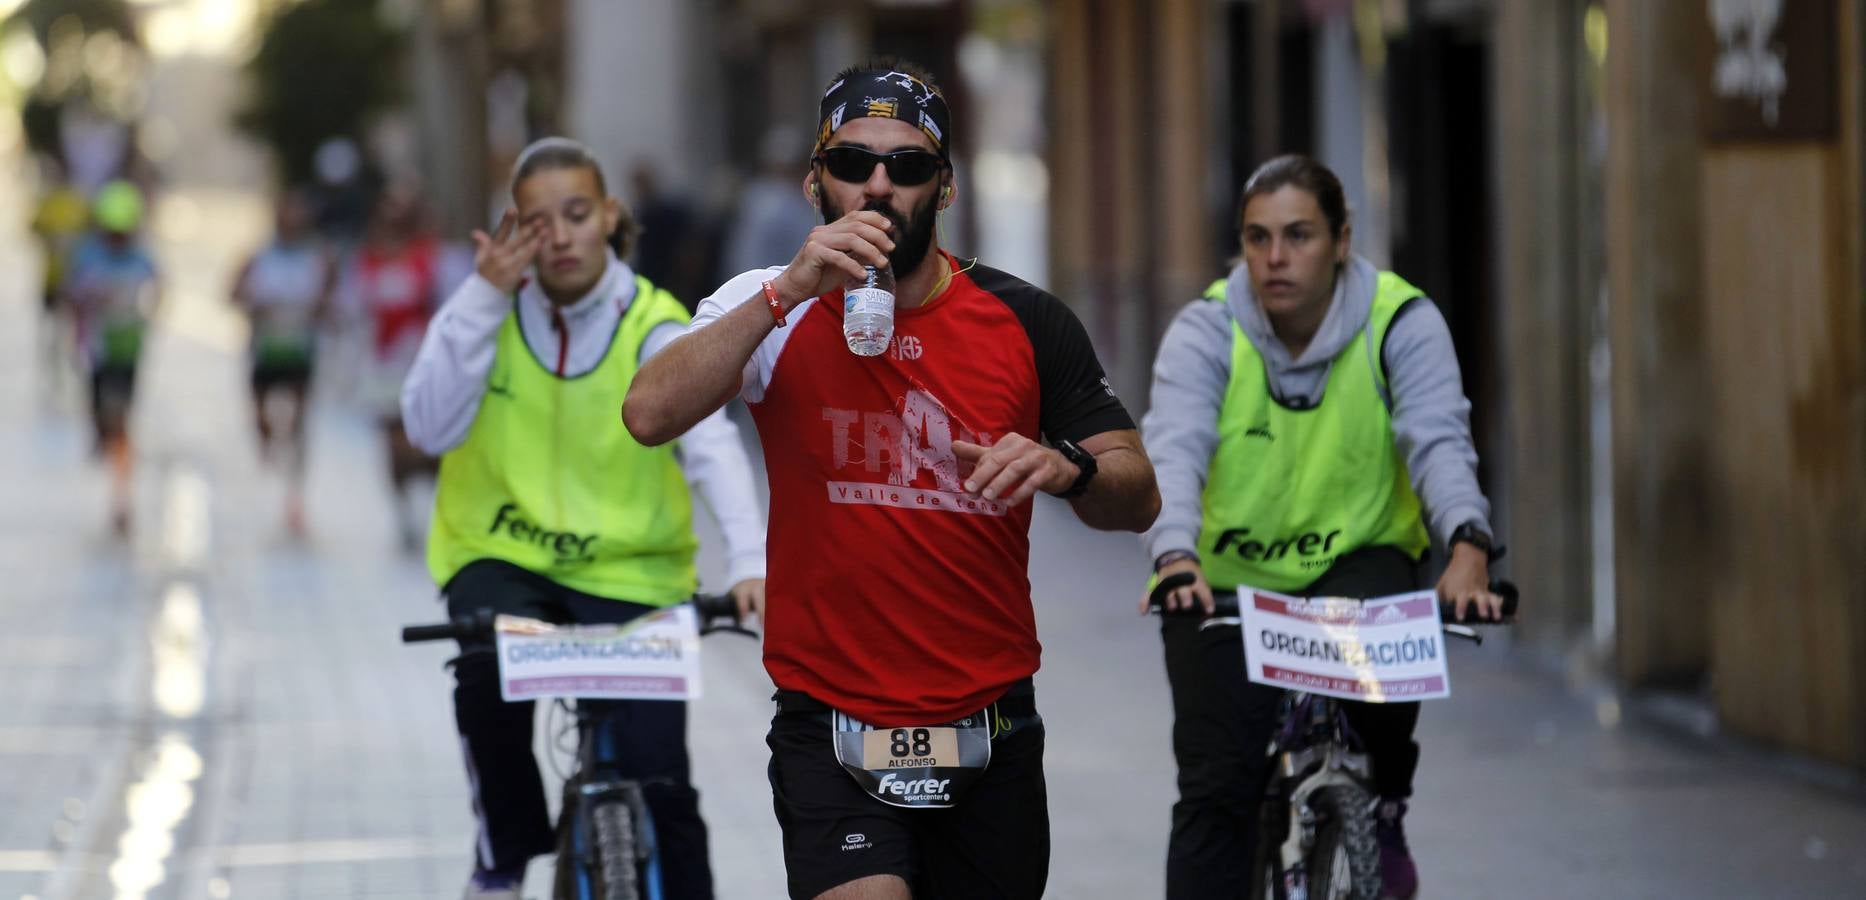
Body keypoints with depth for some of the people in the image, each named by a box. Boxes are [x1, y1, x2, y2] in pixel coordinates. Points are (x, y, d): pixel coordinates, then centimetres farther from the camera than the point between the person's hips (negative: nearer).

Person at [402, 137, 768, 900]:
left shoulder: (653, 328, -10)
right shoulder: (484, 312, -3)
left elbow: (711, 446, -25)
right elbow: (431, 428, -16)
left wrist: (748, 564, -41)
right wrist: (485, 299, -21)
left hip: (629, 572, -1)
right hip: (503, 557, 1)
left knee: (657, 785, -11)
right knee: (490, 665, -32)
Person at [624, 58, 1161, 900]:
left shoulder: (1022, 321, 2)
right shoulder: (771, 309, -2)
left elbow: (1139, 498, 3)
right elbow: (649, 415, -19)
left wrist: (1068, 469, -20)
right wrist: (789, 291, -26)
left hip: (990, 733, 3)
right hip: (831, 731, -3)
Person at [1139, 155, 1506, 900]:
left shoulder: (1402, 323, -11)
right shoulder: (1206, 333, -12)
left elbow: (1439, 441, -24)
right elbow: (1173, 449, -28)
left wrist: (1467, 546, -44)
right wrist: (1175, 555, -48)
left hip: (1355, 560, 0)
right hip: (1226, 582, 0)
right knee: (1215, 788, -12)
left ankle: (1385, 808, -7)